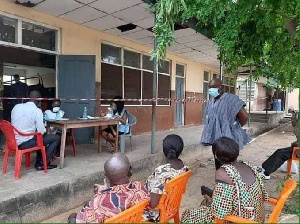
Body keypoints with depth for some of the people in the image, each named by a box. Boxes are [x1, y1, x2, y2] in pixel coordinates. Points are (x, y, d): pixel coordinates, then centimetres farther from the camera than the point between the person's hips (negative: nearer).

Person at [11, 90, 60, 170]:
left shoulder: (16, 107, 5)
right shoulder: (37, 111, -14)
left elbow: (14, 124, 17)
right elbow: (41, 131, -18)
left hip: (14, 141, 8)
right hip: (25, 143, -8)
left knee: (42, 137, 31)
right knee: (56, 138, 3)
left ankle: (38, 162, 28)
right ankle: (43, 163, 9)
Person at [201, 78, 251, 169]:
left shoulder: (230, 99, -14)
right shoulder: (211, 102, 10)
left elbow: (244, 117, -16)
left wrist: (234, 127, 0)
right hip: (216, 139, 7)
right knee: (218, 165, 16)